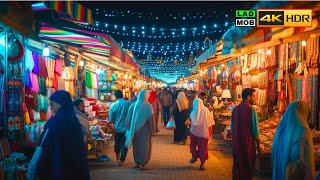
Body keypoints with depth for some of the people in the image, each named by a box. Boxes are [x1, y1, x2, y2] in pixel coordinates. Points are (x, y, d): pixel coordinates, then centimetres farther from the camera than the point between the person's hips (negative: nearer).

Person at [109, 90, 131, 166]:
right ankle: (122, 160, 9)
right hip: (127, 128, -1)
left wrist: (109, 121, 16)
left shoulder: (113, 106, -10)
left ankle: (117, 157, 41)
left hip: (117, 128, 2)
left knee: (117, 143, 21)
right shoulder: (128, 104, -12)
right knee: (124, 144, 8)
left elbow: (111, 120, -6)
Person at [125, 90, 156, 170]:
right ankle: (142, 164, 9)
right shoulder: (148, 106, -13)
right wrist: (152, 130, -7)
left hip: (135, 129, 4)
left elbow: (129, 118, 0)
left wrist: (130, 128, 9)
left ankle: (137, 162, 24)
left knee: (136, 145, 16)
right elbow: (150, 119, -13)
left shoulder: (134, 105, -2)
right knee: (144, 145, 6)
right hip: (145, 129, -4)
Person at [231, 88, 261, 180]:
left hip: (236, 143, 6)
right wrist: (258, 144, -3)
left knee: (237, 165, 16)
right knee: (248, 166, 7)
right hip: (247, 142, -6)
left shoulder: (236, 109, 5)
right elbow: (254, 128, -12)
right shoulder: (251, 109, -13)